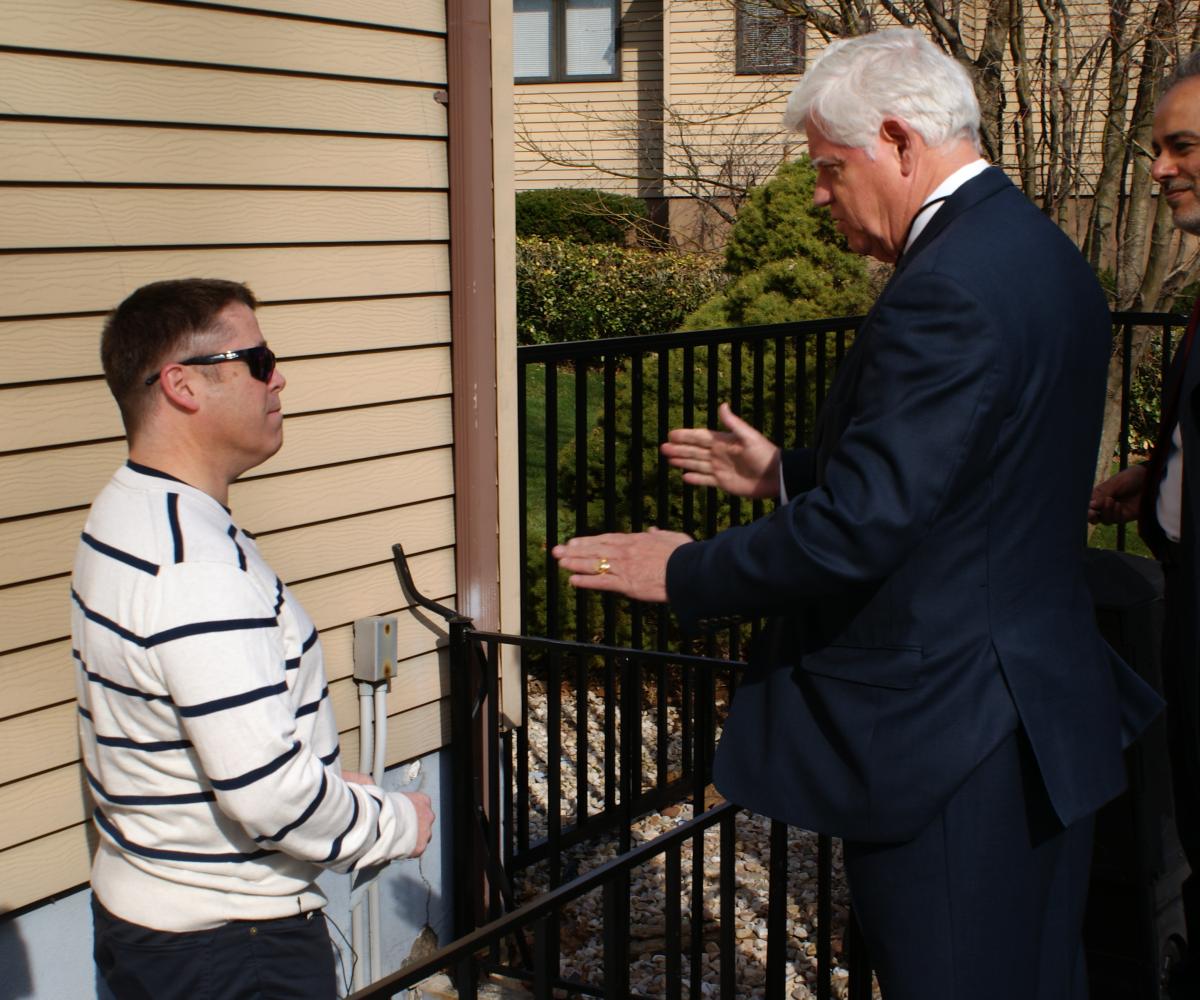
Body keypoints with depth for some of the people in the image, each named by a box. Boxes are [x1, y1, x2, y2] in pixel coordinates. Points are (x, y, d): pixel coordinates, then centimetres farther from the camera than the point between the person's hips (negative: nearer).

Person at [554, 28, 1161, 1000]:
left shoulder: (947, 291, -23)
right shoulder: (1040, 252, 9)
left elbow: (859, 528, -25)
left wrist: (683, 572, -12)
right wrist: (788, 472, 19)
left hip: (945, 734, -10)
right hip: (1049, 708, 10)